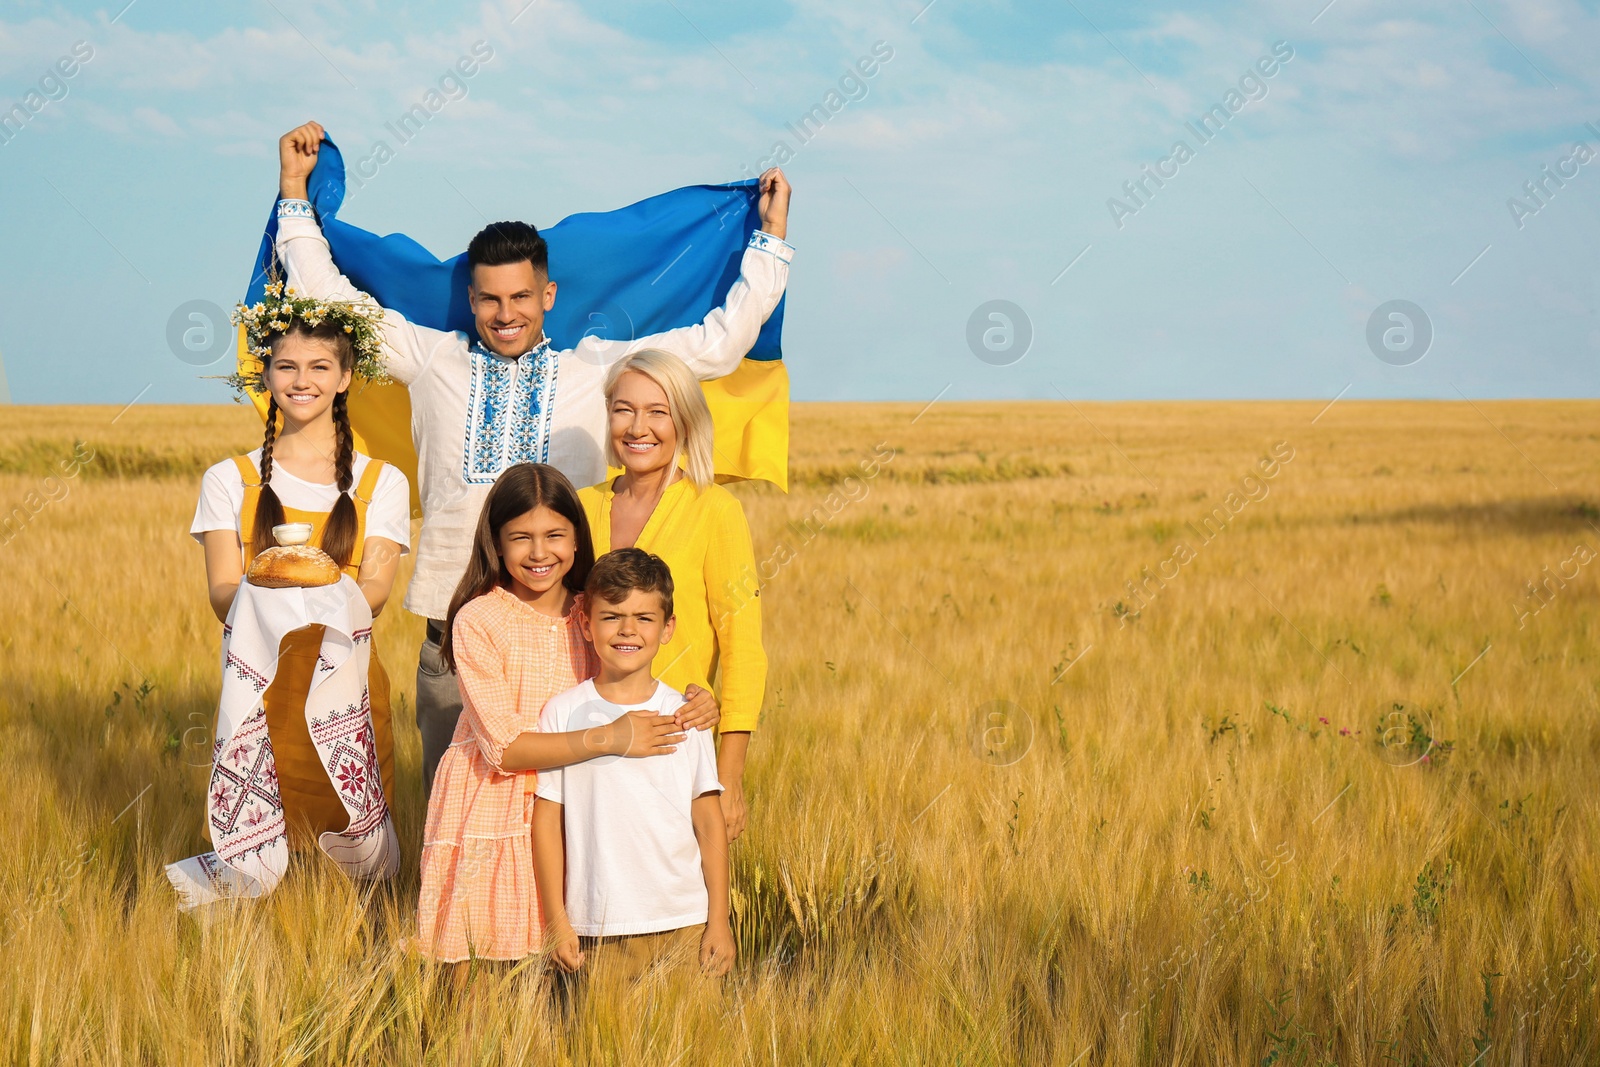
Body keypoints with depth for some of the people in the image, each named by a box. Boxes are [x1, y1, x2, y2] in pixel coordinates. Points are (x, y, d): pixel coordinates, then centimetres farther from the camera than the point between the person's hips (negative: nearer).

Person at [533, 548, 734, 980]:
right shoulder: (562, 713, 0)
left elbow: (709, 822, 6)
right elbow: (547, 820, 2)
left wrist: (719, 920, 3)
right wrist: (556, 921, 0)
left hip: (684, 925, 1)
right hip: (598, 929, -1)